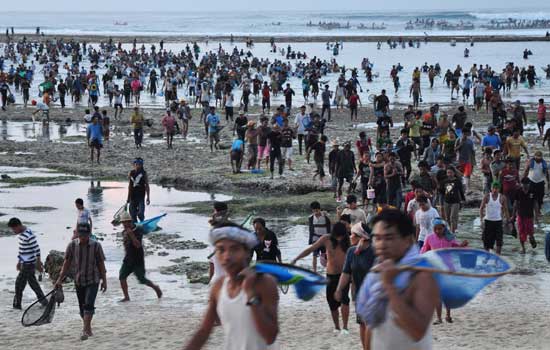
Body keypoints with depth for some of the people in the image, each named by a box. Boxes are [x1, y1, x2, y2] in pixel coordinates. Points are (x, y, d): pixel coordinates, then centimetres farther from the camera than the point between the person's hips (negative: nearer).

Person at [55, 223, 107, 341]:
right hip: (78, 281, 3)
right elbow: (67, 263, 2)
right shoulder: (72, 245, -4)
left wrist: (104, 280, 0)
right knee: (82, 308, 9)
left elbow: (101, 264, -1)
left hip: (93, 281, -3)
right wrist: (60, 279, -3)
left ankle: (85, 330, -20)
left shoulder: (96, 246, -8)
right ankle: (88, 329, 25)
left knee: (88, 305, -18)